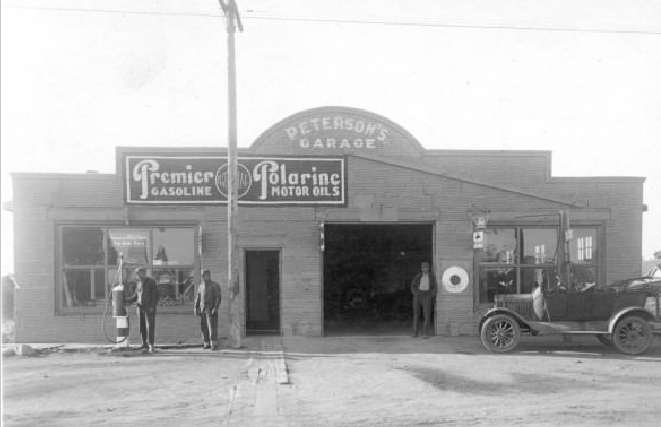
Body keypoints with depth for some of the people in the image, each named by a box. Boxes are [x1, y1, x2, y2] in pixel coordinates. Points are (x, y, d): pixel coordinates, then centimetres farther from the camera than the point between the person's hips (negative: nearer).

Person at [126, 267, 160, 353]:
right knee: (142, 327, 3)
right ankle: (145, 345, 8)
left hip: (149, 308, -6)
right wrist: (127, 301, 7)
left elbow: (156, 295, -11)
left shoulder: (151, 282, -7)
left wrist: (153, 306, -19)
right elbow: (136, 296, 20)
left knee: (150, 326, -10)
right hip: (140, 308, 6)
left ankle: (151, 345, -10)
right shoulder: (139, 283, 15)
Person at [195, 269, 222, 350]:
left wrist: (215, 308, -21)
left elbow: (218, 298, -11)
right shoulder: (201, 286, 12)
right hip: (203, 309, 6)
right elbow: (198, 297, 15)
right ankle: (207, 344, 12)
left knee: (212, 326, -11)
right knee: (204, 326, 5)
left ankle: (214, 344, -10)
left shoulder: (215, 285, -6)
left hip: (211, 309, -6)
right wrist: (196, 308, 6)